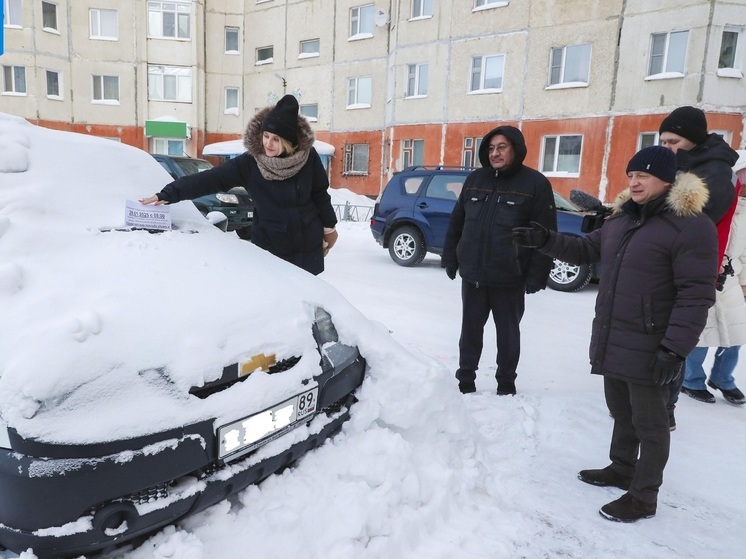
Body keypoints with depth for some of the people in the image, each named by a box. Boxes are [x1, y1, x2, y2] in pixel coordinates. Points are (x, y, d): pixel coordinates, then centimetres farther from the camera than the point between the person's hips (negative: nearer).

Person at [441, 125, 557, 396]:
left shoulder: (535, 183, -6)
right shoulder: (475, 179, 7)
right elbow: (456, 222, 12)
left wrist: (536, 275, -13)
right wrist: (450, 258, 8)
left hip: (509, 279, -3)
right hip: (472, 275, 4)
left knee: (508, 333, 12)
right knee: (470, 330, 13)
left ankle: (506, 384, 29)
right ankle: (465, 379, 28)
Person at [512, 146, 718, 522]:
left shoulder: (691, 226, -15)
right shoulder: (622, 218, 9)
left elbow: (696, 294, -18)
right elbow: (587, 250, 20)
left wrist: (675, 348, -23)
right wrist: (545, 241, 4)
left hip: (648, 350, -7)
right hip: (611, 342, 7)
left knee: (648, 423, 8)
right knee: (621, 414, 22)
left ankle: (643, 496, 23)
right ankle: (621, 468, 41)